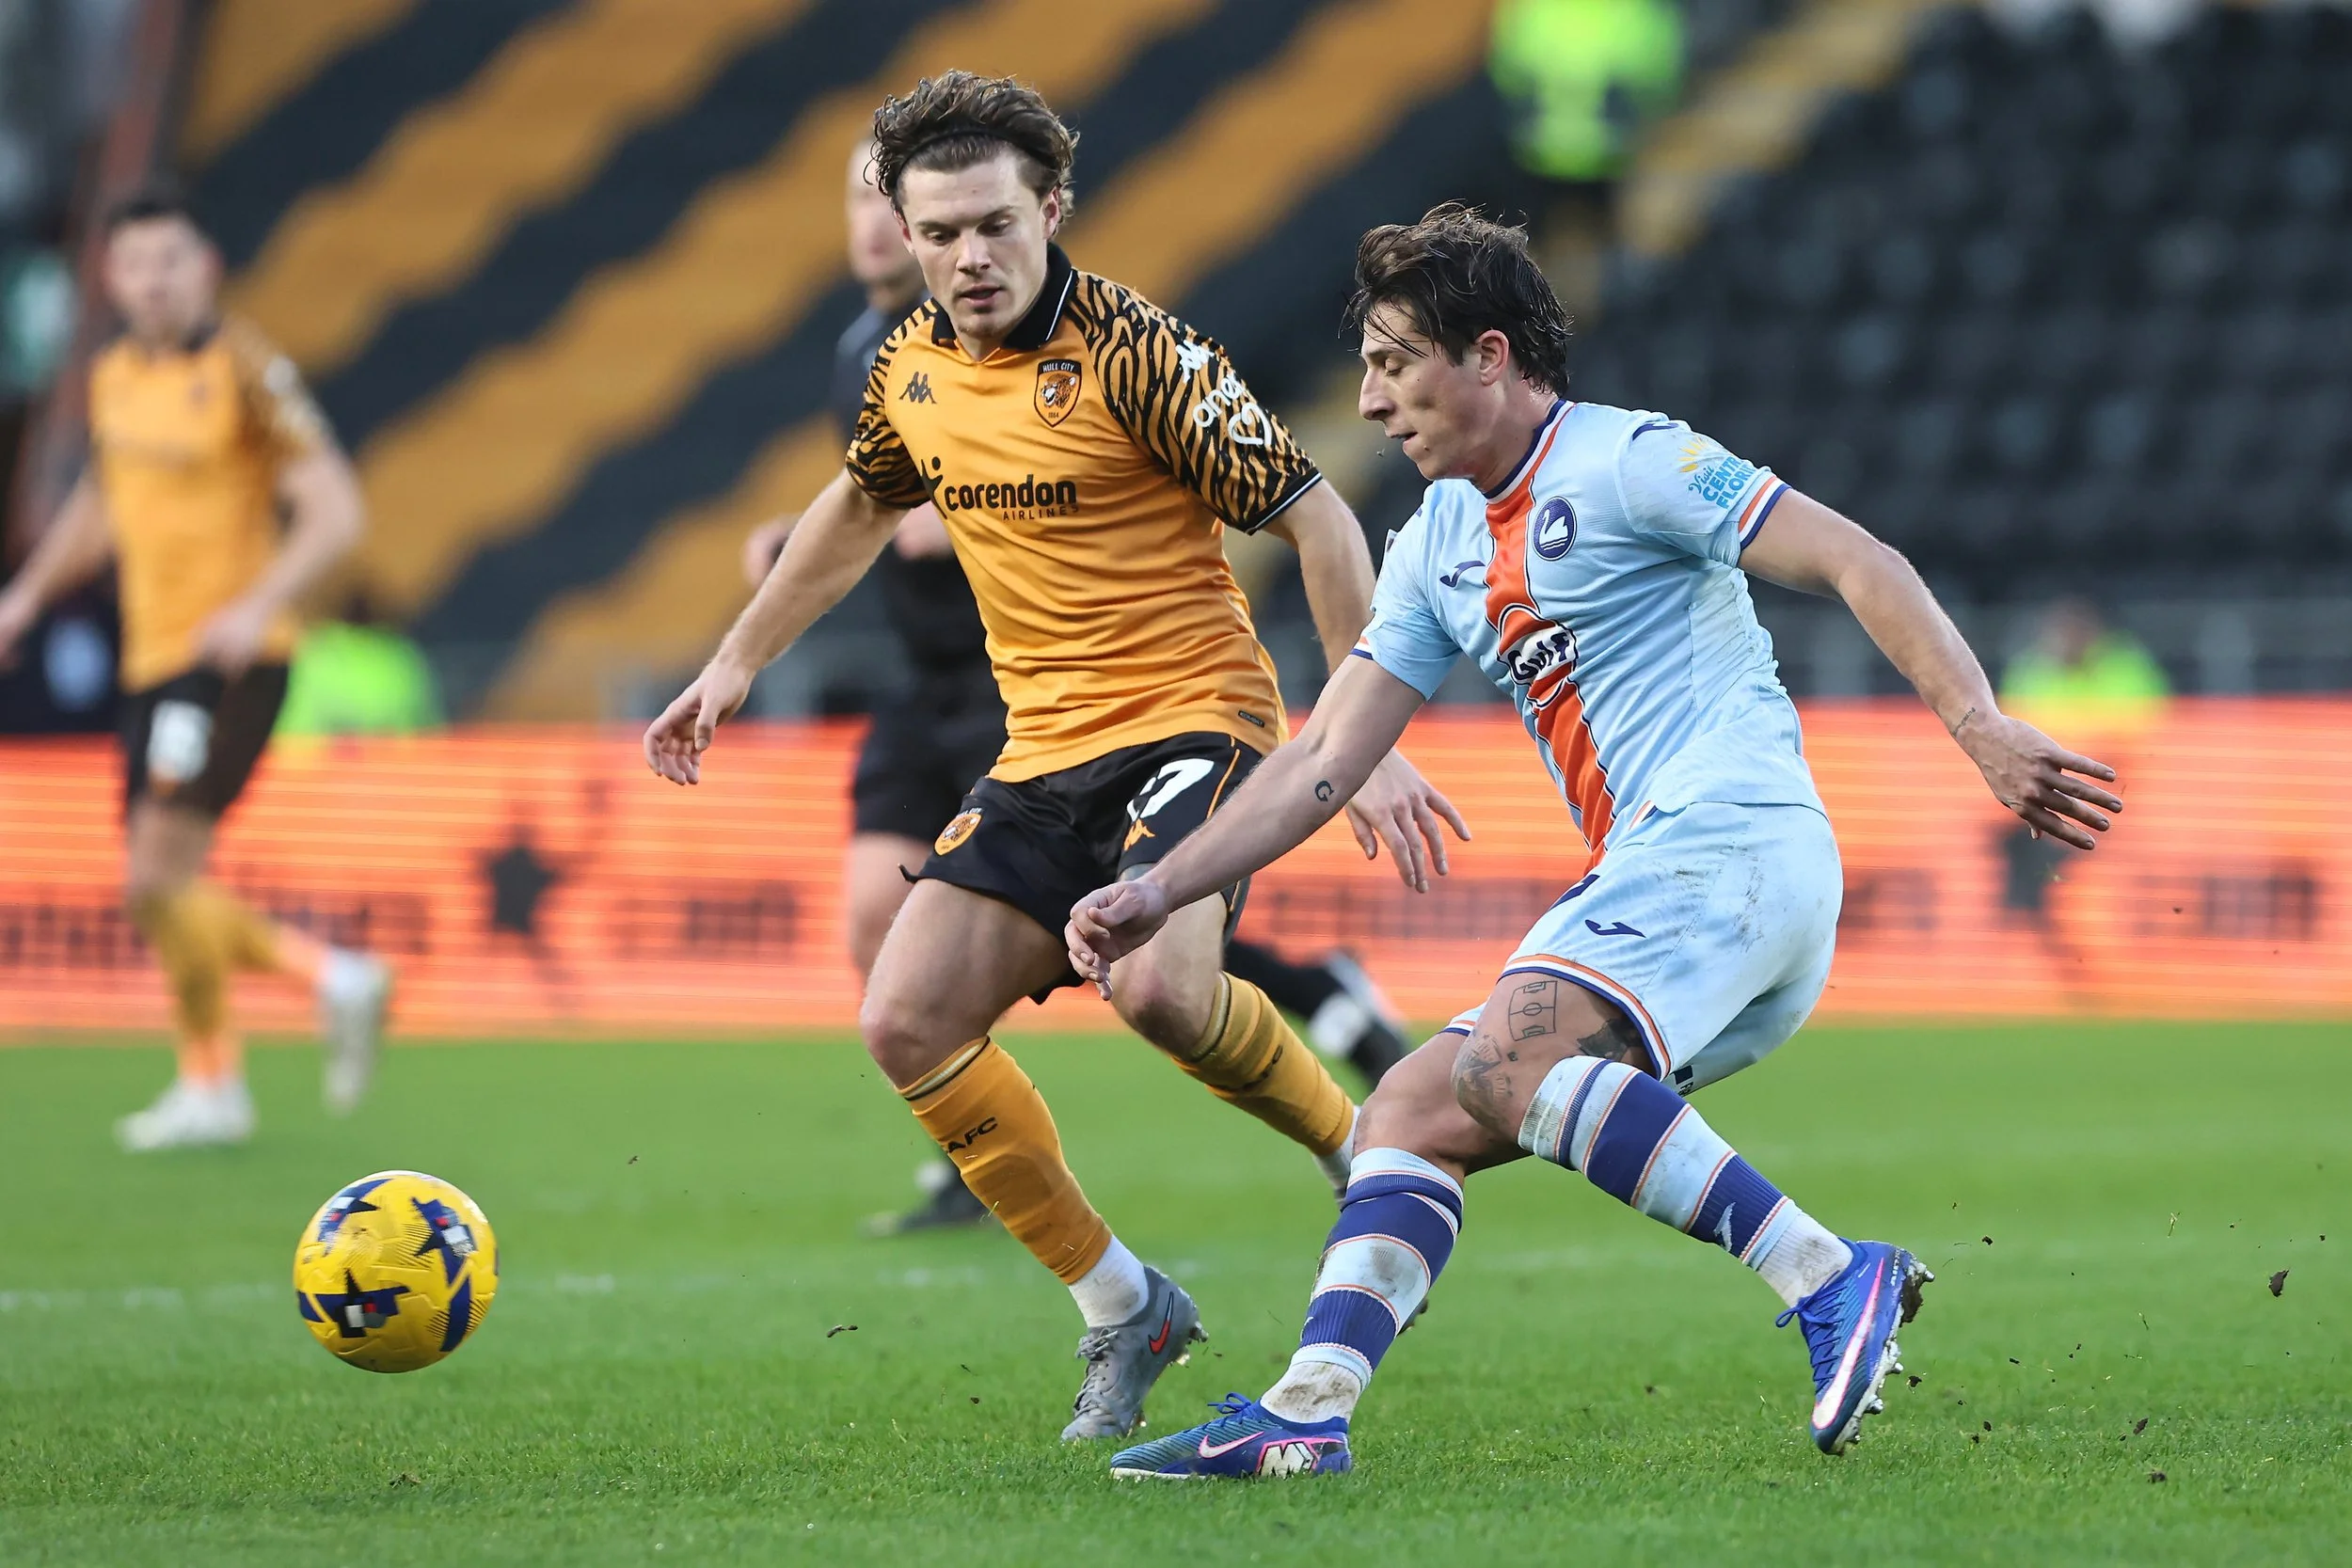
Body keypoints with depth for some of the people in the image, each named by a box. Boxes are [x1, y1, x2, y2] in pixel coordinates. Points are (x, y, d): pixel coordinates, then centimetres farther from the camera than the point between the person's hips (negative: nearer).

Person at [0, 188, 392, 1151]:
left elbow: (334, 511, -14)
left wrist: (260, 605, -27)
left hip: (229, 663, -8)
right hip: (152, 662, 8)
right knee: (160, 894, 6)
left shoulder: (245, 374, -10)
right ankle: (333, 979, 19)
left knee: (160, 880, -13)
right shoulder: (114, 378, 11)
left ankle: (211, 1085, 1)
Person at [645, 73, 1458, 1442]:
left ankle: (1369, 1153, -4)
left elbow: (1315, 518, -14)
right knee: (908, 1023, -5)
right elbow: (862, 507, 28)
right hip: (1044, 752, 7)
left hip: (1190, 719, -7)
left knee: (1159, 985, -33)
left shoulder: (1135, 353, -16)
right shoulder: (913, 368, 5)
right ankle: (1123, 1306, 9)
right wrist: (736, 666, 29)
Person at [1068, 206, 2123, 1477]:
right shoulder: (1437, 547, 21)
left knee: (1506, 1065, -29)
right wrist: (1157, 894, 11)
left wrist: (1982, 729, -20)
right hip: (1637, 882, 9)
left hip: (1733, 838, -9)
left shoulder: (1627, 460, -4)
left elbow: (1857, 563, -9)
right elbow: (1323, 761, 20)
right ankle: (1306, 1414, -10)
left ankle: (1831, 1279, -31)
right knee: (1409, 1116, 0)